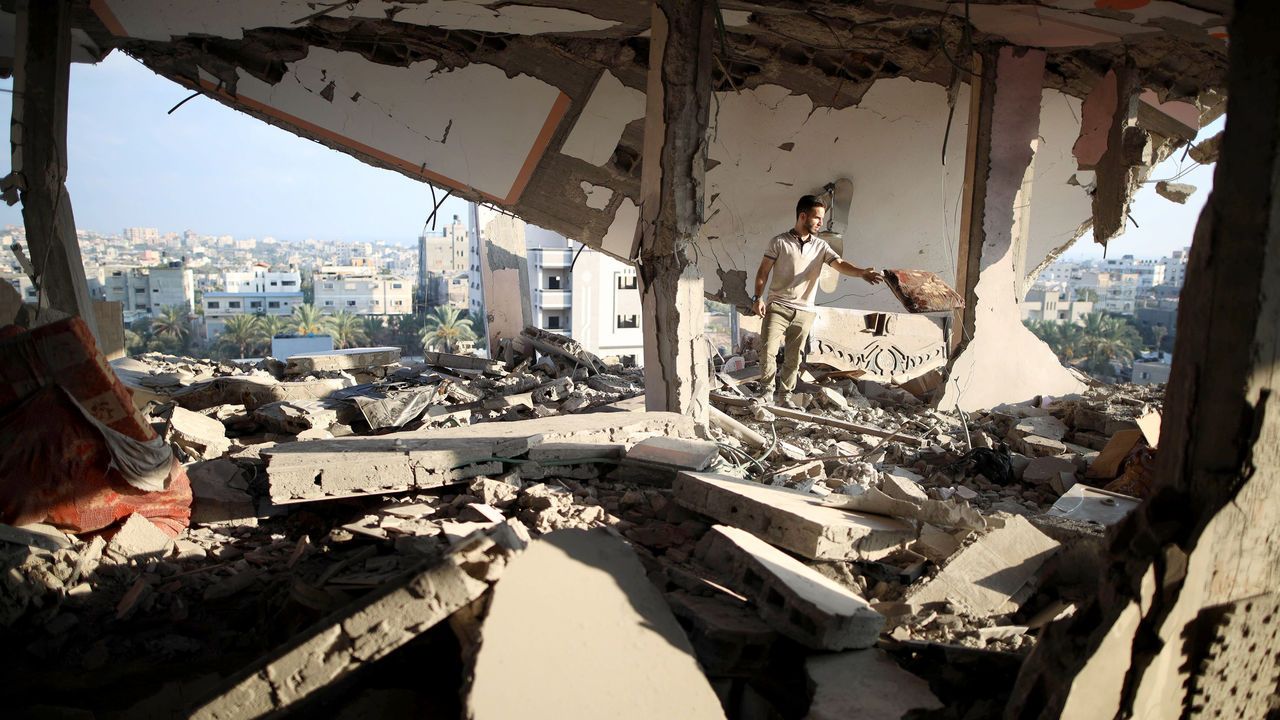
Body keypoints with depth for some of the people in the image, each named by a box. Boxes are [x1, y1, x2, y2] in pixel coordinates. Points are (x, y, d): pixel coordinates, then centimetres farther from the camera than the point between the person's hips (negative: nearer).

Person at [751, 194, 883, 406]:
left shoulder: (821, 246, 6)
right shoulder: (779, 242, -2)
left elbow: (840, 264, -8)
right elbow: (763, 271, 0)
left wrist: (862, 272, -27)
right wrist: (758, 297, -10)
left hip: (804, 312, 3)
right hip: (777, 307, -3)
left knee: (793, 358, 7)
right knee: (768, 351, -8)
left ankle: (785, 395, 20)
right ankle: (766, 388, 11)